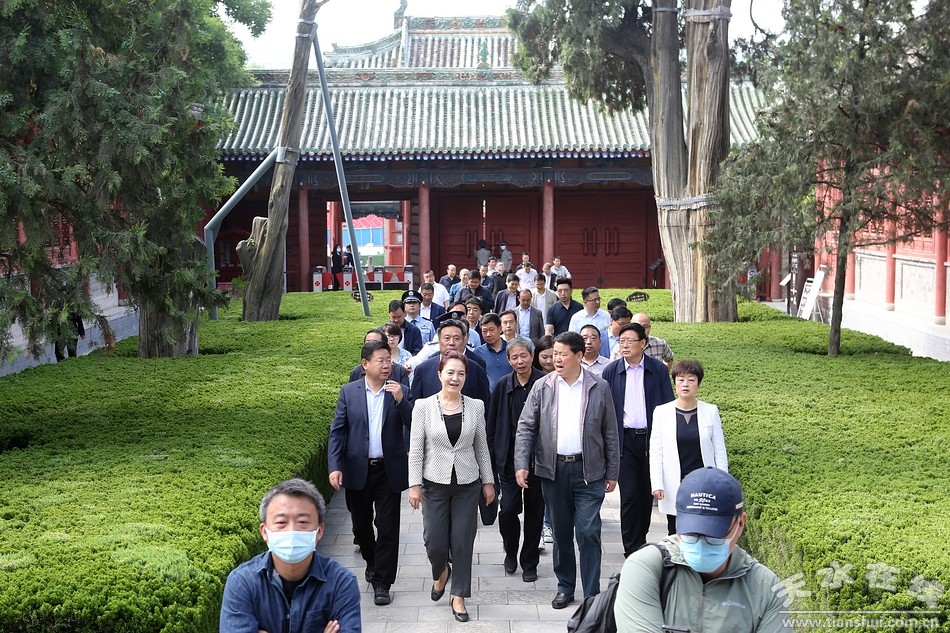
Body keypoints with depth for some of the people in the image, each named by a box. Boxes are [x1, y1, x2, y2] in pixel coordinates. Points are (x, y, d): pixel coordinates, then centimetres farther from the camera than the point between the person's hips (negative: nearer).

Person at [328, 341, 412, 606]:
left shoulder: (400, 392, -1)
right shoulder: (349, 391, 0)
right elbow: (337, 431, -1)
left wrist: (400, 400, -21)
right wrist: (335, 467, -11)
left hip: (389, 471, -1)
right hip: (357, 470, 1)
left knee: (388, 528, -2)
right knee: (361, 524, 16)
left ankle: (382, 582, 8)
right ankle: (372, 561, 42)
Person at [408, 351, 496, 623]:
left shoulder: (475, 406, -1)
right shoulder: (423, 406, -6)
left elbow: (481, 447, 6)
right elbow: (415, 449, -4)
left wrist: (488, 481, 6)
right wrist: (415, 484, -8)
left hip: (467, 484, 1)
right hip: (435, 484, -1)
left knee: (462, 542, 3)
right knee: (434, 542, 2)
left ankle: (458, 596, 19)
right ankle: (441, 572, 36)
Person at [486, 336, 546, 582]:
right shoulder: (503, 386, 1)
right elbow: (491, 424, 6)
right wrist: (493, 457, 2)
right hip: (510, 457, 1)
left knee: (534, 510, 7)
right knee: (509, 508, -6)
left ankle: (529, 563, 22)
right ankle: (511, 551, 23)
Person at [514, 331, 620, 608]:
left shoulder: (599, 388, 0)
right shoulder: (542, 387, 2)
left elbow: (610, 433, 4)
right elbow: (526, 427, 2)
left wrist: (612, 472, 3)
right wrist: (521, 464, -8)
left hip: (588, 471, -2)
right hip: (553, 469, 2)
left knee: (588, 533, -5)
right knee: (561, 533, 11)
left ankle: (592, 594, 4)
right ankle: (565, 587, 26)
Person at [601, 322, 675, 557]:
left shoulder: (658, 370, 2)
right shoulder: (611, 371, 3)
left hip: (651, 438, 1)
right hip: (624, 440, -1)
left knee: (647, 493, 10)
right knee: (629, 496, -4)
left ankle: (640, 539, 29)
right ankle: (632, 551, 2)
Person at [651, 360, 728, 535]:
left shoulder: (710, 411, 3)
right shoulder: (662, 412, 1)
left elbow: (720, 451, 6)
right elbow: (655, 451, 1)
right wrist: (657, 485, -6)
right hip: (674, 487, 0)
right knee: (676, 535, 3)